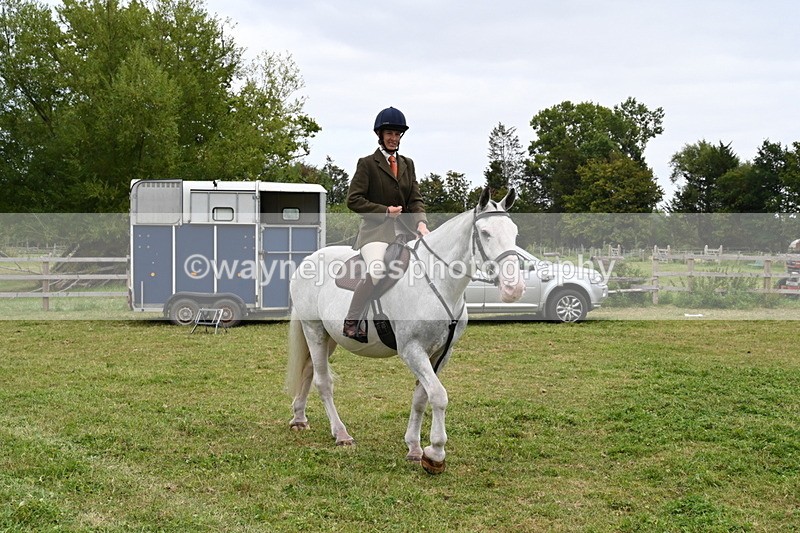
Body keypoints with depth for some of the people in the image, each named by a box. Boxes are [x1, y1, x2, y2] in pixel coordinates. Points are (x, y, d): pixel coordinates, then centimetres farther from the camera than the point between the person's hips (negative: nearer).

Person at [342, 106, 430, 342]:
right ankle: (351, 321, -15)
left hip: (404, 228, 6)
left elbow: (416, 199, 10)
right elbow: (353, 200, -5)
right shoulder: (367, 164, 0)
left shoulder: (407, 164, 17)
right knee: (377, 271, -32)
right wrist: (385, 211, -12)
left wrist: (421, 223, -10)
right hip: (375, 229, -6)